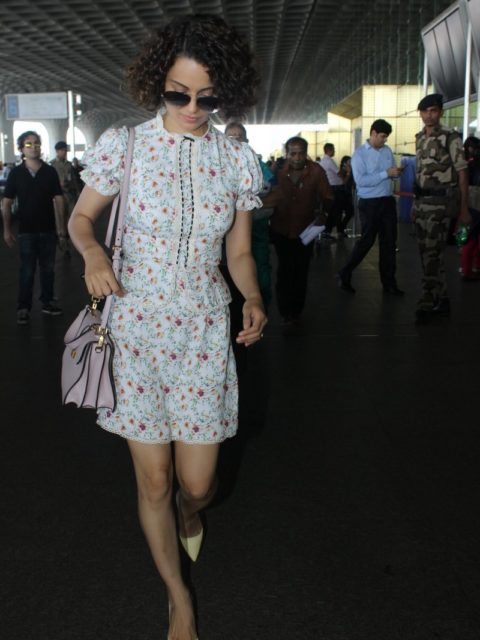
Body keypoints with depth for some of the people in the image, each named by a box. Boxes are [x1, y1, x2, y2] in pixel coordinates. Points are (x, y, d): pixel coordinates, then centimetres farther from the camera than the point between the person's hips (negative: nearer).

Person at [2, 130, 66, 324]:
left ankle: (47, 302, 23)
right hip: (26, 230, -1)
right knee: (27, 271, 2)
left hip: (48, 229, 2)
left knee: (48, 269, 10)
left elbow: (58, 200, 2)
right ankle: (23, 308, 9)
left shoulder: (50, 172, 0)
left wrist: (61, 228, -2)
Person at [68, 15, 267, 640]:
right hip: (136, 329, -1)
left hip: (204, 331, 1)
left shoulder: (238, 159, 2)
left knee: (196, 485, 4)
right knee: (153, 481, 8)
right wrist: (92, 251, -14)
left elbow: (239, 252, 8)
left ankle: (188, 513, 46)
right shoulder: (122, 145, -3)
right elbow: (80, 217, 9)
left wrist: (253, 300, -11)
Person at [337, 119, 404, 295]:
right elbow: (360, 180, -21)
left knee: (389, 241, 8)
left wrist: (396, 172, -9)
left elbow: (391, 173, 15)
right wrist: (386, 174, -22)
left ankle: (389, 282, 17)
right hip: (370, 203, -6)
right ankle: (344, 274, 18)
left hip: (388, 201, 6)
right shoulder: (359, 154, -9)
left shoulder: (387, 151, 8)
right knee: (366, 241, 1)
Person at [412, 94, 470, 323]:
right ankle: (441, 300, 19)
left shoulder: (450, 137, -7)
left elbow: (462, 173, -7)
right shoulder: (419, 138, 13)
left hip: (440, 201, -7)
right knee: (429, 253, 10)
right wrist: (416, 202, 14)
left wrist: (464, 208, -10)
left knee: (431, 253, -10)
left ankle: (426, 304, -4)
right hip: (421, 201, 7)